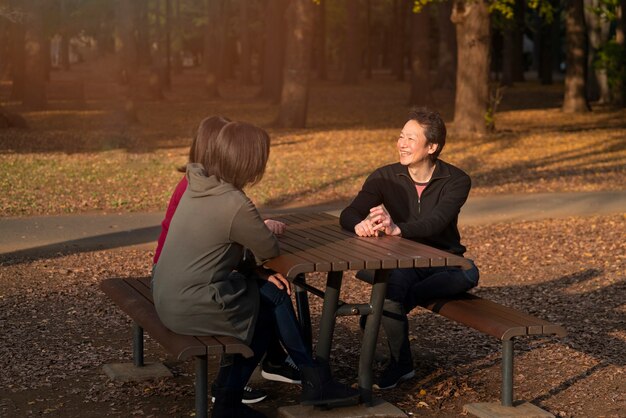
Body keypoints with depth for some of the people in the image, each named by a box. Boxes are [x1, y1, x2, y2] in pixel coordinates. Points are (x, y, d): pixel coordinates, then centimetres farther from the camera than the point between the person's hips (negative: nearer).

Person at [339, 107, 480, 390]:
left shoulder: (456, 181, -9)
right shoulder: (386, 177, -3)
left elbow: (437, 222, -28)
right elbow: (348, 214, -14)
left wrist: (398, 228, -48)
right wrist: (359, 225, -40)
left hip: (443, 262, 0)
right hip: (402, 262, 0)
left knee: (468, 273, -32)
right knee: (392, 280, -35)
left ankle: (384, 309, -25)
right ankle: (400, 365, -15)